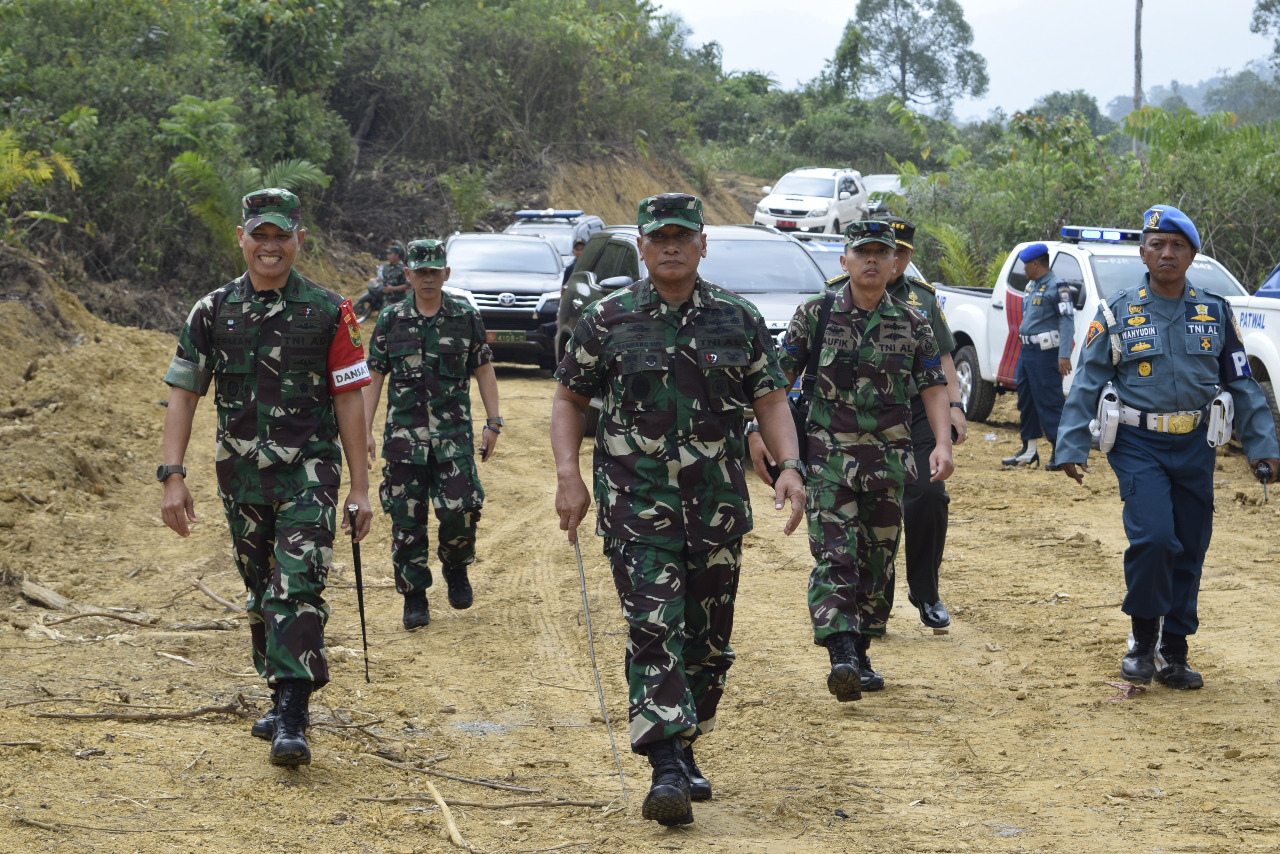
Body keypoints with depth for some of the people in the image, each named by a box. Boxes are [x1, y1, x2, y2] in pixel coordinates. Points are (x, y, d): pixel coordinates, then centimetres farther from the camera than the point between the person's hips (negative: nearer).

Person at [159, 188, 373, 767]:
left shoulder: (328, 313, -2)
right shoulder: (213, 312, 4)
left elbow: (348, 400, 0)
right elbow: (182, 395, 4)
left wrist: (360, 487, -3)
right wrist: (172, 476, -6)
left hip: (308, 473, -3)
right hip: (242, 476, 4)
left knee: (297, 589, -15)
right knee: (261, 594, 13)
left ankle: (292, 722, -17)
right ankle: (282, 696, 28)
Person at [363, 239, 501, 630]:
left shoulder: (467, 318, 4)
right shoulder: (390, 321, 5)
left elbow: (484, 371, 9)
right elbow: (374, 377, 7)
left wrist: (492, 423, 3)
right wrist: (365, 431, 2)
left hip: (454, 435, -1)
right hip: (404, 434, 1)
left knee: (460, 509, -11)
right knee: (407, 518, 1)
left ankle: (455, 568, 20)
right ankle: (414, 597, 12)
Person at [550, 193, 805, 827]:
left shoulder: (739, 321, 6)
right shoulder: (607, 321, 2)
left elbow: (770, 400, 8)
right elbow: (569, 399, 8)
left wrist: (790, 466, -7)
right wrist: (568, 475, -4)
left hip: (717, 503, 3)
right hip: (636, 500, -3)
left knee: (707, 636, 9)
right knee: (653, 629, -14)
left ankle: (684, 752, 27)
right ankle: (667, 770, -18)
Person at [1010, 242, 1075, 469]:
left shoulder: (1056, 287, -13)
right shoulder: (1031, 285, 16)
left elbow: (1067, 321, -17)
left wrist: (1064, 356, -23)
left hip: (1045, 353, -10)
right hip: (1027, 350, 10)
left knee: (1049, 403, -8)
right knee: (1026, 401, 13)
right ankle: (1029, 450, 22)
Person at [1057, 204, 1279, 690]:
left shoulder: (1215, 313, 7)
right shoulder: (1117, 314, 0)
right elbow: (1087, 384, 2)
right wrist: (1071, 447, -3)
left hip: (1195, 447, 3)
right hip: (1138, 445, -3)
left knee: (1189, 550, 5)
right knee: (1153, 538, -18)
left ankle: (1174, 653, 17)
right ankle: (1143, 641, 1)